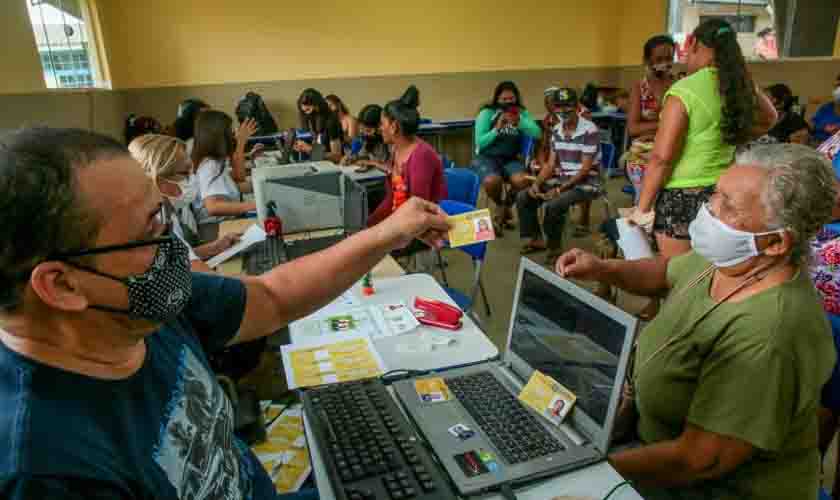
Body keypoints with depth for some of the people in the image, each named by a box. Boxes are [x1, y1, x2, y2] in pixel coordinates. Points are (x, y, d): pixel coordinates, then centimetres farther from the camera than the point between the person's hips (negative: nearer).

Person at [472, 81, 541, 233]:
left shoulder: (522, 113, 6)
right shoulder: (486, 113, -4)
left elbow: (537, 134, -8)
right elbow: (480, 142, -11)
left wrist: (519, 122, -21)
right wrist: (497, 129, -22)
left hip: (510, 159, 3)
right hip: (487, 158, -2)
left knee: (521, 181, -28)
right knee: (492, 181, -34)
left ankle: (506, 207, 6)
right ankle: (500, 206, 4)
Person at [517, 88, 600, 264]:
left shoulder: (590, 130, -16)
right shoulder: (556, 130, 6)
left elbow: (585, 169, -19)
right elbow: (551, 164, 8)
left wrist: (561, 189, -24)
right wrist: (537, 183, -8)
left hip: (585, 182, -7)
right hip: (561, 178, 7)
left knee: (553, 205, -32)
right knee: (523, 198, -4)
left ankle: (555, 247, -8)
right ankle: (536, 239, 9)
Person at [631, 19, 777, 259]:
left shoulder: (685, 90, -16)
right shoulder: (741, 85, 3)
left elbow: (661, 157, -20)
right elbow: (768, 118, 25)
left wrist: (642, 208, -13)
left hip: (682, 198, -6)